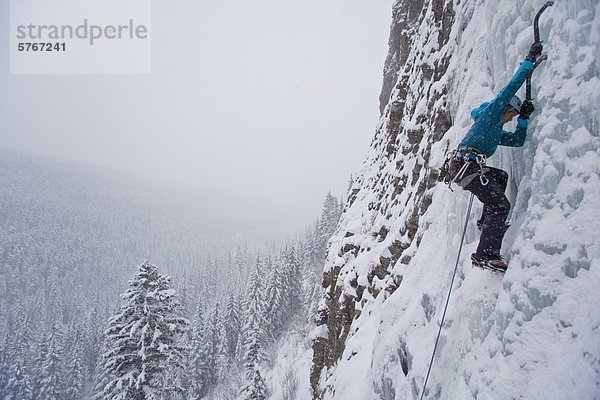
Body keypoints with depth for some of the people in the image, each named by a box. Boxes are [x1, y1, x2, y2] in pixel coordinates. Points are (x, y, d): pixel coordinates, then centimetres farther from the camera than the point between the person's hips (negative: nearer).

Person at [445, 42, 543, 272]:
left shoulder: (496, 131, 33)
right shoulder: (491, 111, 9)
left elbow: (518, 140, 36)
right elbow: (512, 86, 5)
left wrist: (524, 118, 27)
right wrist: (529, 61, 14)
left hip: (460, 166, 10)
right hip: (466, 164, -10)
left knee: (501, 177, 33)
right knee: (500, 205, -12)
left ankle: (487, 222, 26)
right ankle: (485, 255, -18)